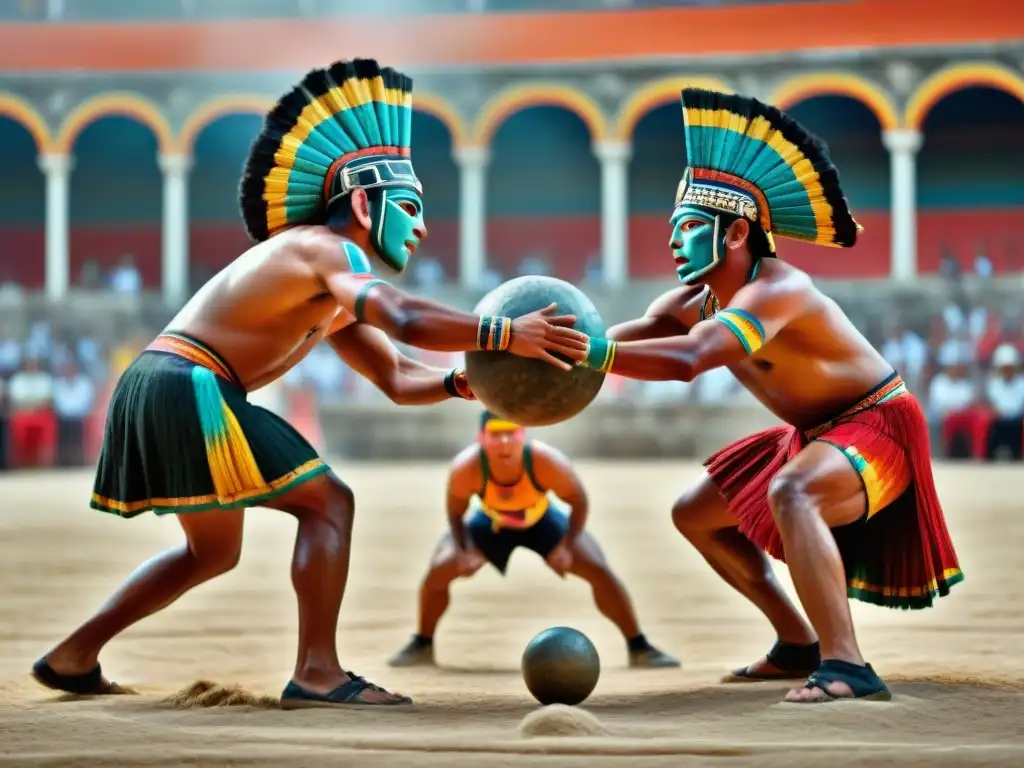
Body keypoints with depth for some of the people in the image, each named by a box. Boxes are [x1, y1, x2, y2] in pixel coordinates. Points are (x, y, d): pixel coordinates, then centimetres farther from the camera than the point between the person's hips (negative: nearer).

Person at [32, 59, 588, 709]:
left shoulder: (336, 294, 23)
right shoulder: (330, 249, -9)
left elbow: (397, 379, 21)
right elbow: (405, 321, -28)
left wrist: (460, 382, 2)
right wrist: (505, 334, -32)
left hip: (159, 388, 10)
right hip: (189, 385, -10)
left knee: (214, 551, 24)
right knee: (328, 504, -8)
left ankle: (74, 657, 25)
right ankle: (317, 673, -15)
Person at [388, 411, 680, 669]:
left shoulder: (546, 462, -38)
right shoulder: (465, 469, -36)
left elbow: (579, 502, -20)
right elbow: (455, 512, -15)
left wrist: (567, 546, -28)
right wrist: (463, 551, -27)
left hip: (543, 521, -1)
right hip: (491, 523, 1)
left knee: (599, 571, -14)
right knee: (438, 571, -14)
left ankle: (639, 647, 3)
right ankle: (423, 645, 12)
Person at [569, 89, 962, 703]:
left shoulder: (776, 291, -30)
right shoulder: (701, 296, 0)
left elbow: (687, 359, -45)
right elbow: (645, 330, -16)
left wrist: (590, 352, -52)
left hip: (877, 427, -10)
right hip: (814, 433, 10)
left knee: (788, 493, -40)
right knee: (695, 513, 17)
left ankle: (847, 665, -44)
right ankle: (799, 644, 23)